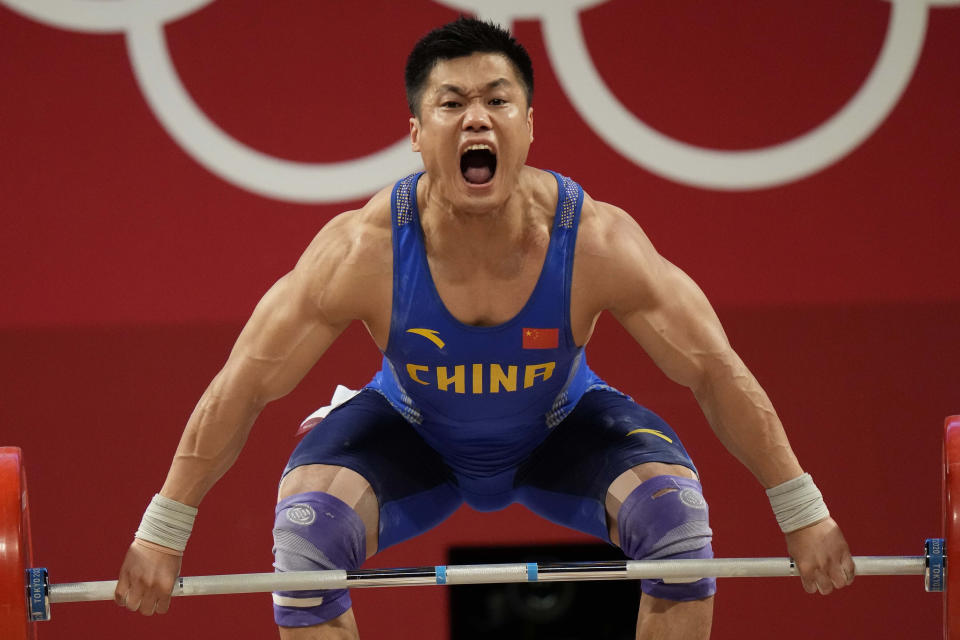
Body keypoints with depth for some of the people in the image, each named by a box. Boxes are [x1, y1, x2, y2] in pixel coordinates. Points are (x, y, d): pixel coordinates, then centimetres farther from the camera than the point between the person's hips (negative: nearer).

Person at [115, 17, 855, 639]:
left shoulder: (595, 241, -34)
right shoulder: (363, 250, -35)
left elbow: (715, 370, -23)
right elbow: (242, 388, -25)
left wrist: (803, 512, -21)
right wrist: (163, 531, -23)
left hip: (559, 427, 1)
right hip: (414, 434, 0)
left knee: (675, 513, -24)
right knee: (307, 527, -26)